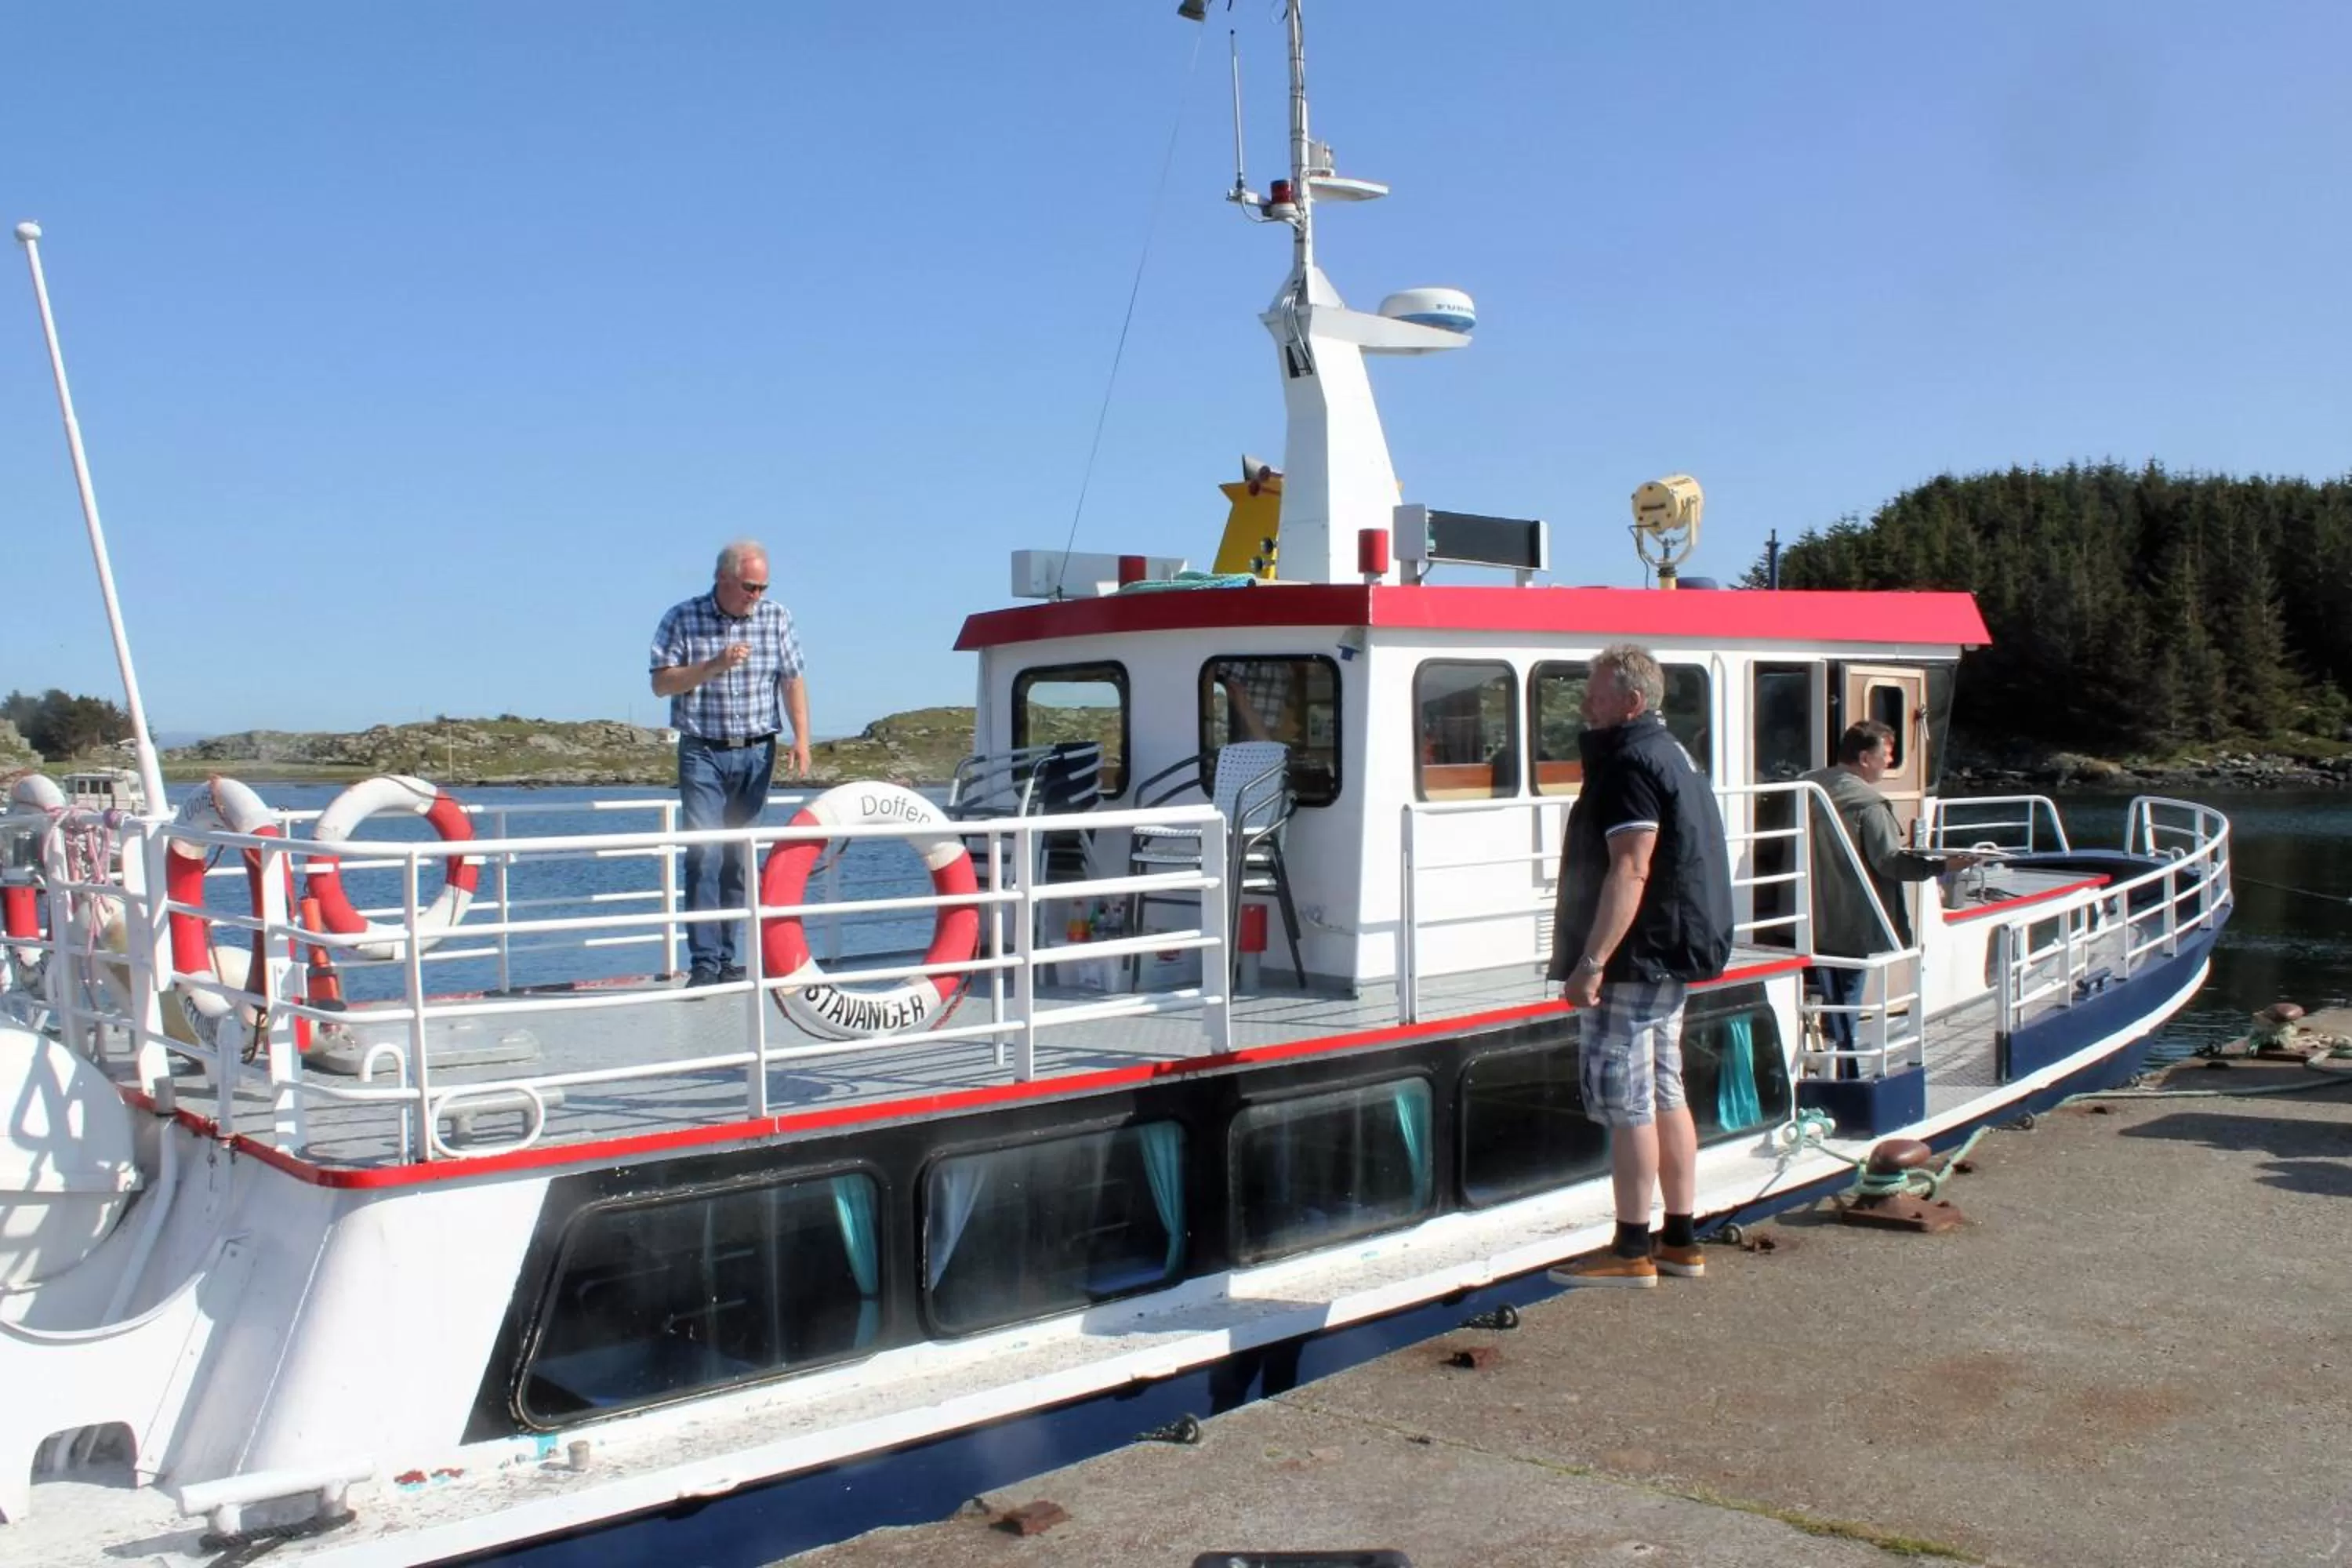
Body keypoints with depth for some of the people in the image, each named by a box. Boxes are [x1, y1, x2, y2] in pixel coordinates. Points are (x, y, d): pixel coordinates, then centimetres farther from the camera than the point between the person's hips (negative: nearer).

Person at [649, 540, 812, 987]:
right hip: (703, 753, -3)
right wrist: (714, 666, -18)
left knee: (738, 859, 7)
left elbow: (792, 681, 7)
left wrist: (801, 738, -3)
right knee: (704, 854, -12)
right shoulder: (682, 619, -2)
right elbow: (661, 683, -5)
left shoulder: (776, 618, 6)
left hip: (757, 753, 3)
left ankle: (726, 957, 14)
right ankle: (703, 962, -12)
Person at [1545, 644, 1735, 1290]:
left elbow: (1629, 871, -25)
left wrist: (1591, 962, -27)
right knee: (1665, 1093, 14)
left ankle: (1632, 1250, -1)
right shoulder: (1672, 754, 18)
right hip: (1669, 957, 11)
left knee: (1625, 1099, -6)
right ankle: (1680, 1243, 20)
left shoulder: (1632, 764, -16)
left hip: (1636, 959, -11)